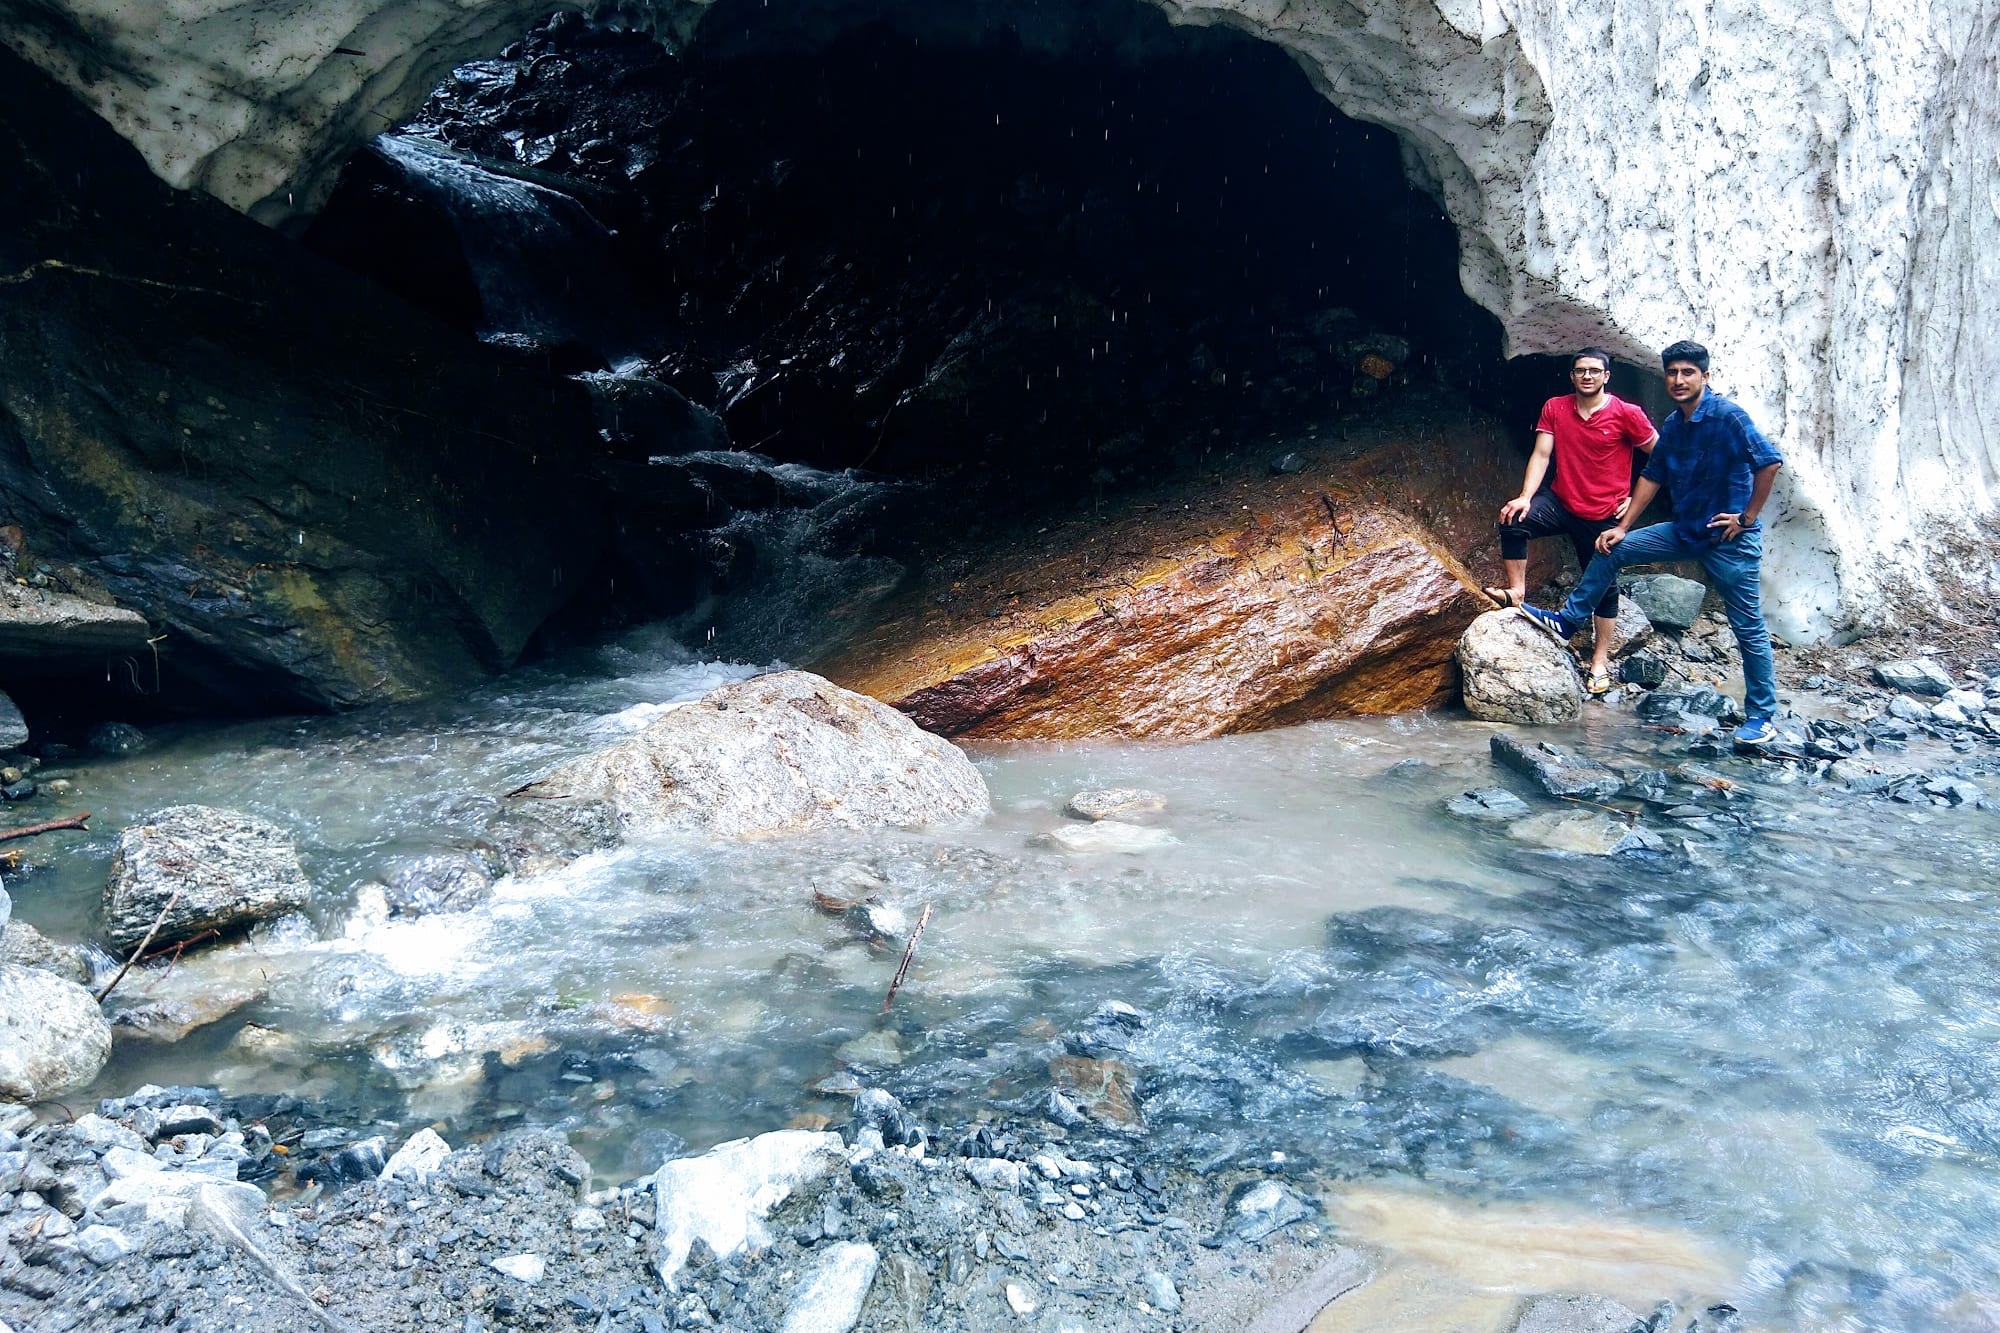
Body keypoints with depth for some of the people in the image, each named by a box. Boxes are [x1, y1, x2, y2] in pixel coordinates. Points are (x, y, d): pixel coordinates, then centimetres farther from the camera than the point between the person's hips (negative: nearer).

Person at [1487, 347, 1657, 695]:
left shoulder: (1626, 415, -10)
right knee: (1513, 522, -25)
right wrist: (1525, 497, -18)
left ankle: (1600, 660, 16)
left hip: (1603, 516, -2)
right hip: (1560, 501, 2)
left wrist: (1636, 498, -5)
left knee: (1603, 586, 6)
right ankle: (1516, 592, -10)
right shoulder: (1555, 408, -1)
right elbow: (1541, 455, -5)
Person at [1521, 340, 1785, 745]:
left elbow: (1769, 463, -20)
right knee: (1612, 549, 5)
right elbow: (1652, 477, 14)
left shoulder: (1728, 417, -16)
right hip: (1686, 530, 7)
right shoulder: (1673, 424, 7)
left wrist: (1747, 517, -15)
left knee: (1749, 627, 0)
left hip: (1730, 539, -7)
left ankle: (1762, 717, 8)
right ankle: (1567, 621, 16)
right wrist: (1623, 526, 11)